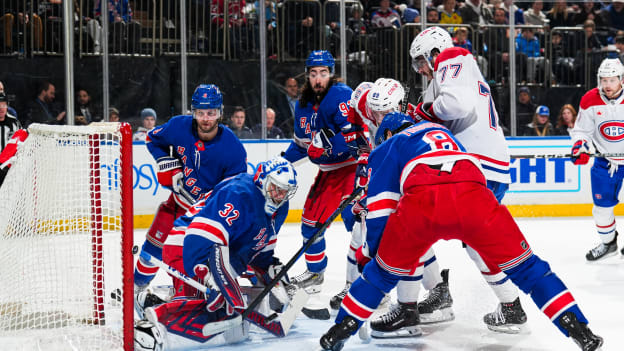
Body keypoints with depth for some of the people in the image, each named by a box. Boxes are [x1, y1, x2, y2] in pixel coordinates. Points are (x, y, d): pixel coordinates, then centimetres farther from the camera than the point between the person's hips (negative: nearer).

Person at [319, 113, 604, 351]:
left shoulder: (388, 147, 31)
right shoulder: (439, 130, 45)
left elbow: (380, 203, 19)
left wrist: (374, 251, 22)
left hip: (422, 199, -2)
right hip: (473, 195, 2)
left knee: (385, 269, 20)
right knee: (522, 264, 12)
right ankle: (576, 325, 5)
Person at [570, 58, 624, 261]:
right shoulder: (590, 101, -9)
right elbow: (581, 130, 1)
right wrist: (580, 147, -17)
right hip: (605, 161, 3)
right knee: (602, 204, 5)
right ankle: (608, 242, 25)